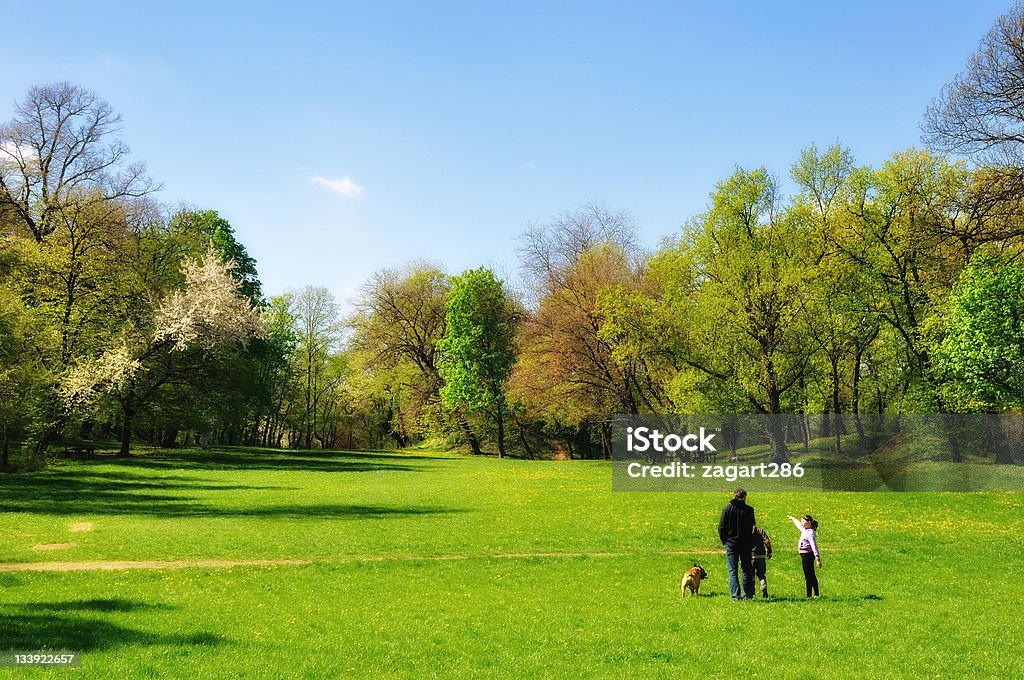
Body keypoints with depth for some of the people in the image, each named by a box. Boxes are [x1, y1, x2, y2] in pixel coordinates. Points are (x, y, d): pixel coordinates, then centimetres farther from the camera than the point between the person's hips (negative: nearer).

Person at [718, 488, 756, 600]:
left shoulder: (727, 509, -2)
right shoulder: (749, 510, -4)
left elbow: (721, 528, -2)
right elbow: (752, 528, -2)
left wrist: (724, 541, 10)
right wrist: (751, 543, 9)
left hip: (731, 544, 0)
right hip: (746, 544, 0)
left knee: (733, 571, 1)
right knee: (747, 570, 12)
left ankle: (735, 596, -9)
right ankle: (747, 594, 14)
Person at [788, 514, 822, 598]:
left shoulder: (810, 533, -16)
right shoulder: (804, 530, 12)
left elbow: (814, 546, -23)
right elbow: (798, 524, 34)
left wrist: (818, 559, -29)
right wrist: (793, 518, 52)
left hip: (808, 555, -10)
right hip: (804, 555, 10)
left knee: (809, 576, -8)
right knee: (811, 576, 11)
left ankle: (809, 595, -7)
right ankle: (816, 594, 15)